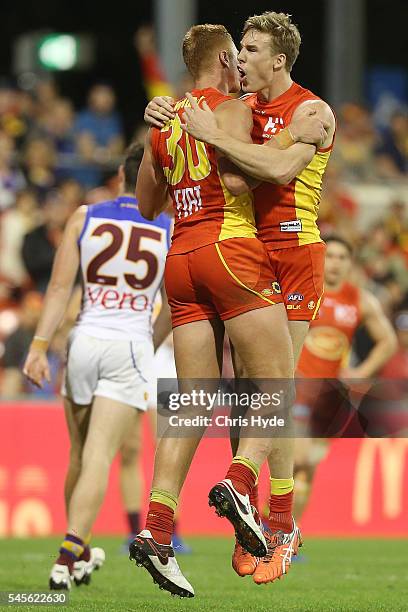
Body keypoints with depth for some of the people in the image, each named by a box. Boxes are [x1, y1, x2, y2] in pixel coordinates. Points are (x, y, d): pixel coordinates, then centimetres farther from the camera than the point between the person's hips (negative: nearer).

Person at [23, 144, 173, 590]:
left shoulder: (84, 217, 3)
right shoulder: (171, 232, 3)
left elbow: (59, 287, -3)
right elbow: (173, 309, 7)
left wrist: (39, 346, -4)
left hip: (84, 340, 2)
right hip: (130, 347, -2)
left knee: (79, 456, 16)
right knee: (99, 458, -7)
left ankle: (80, 555, 27)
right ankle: (69, 552, -21)